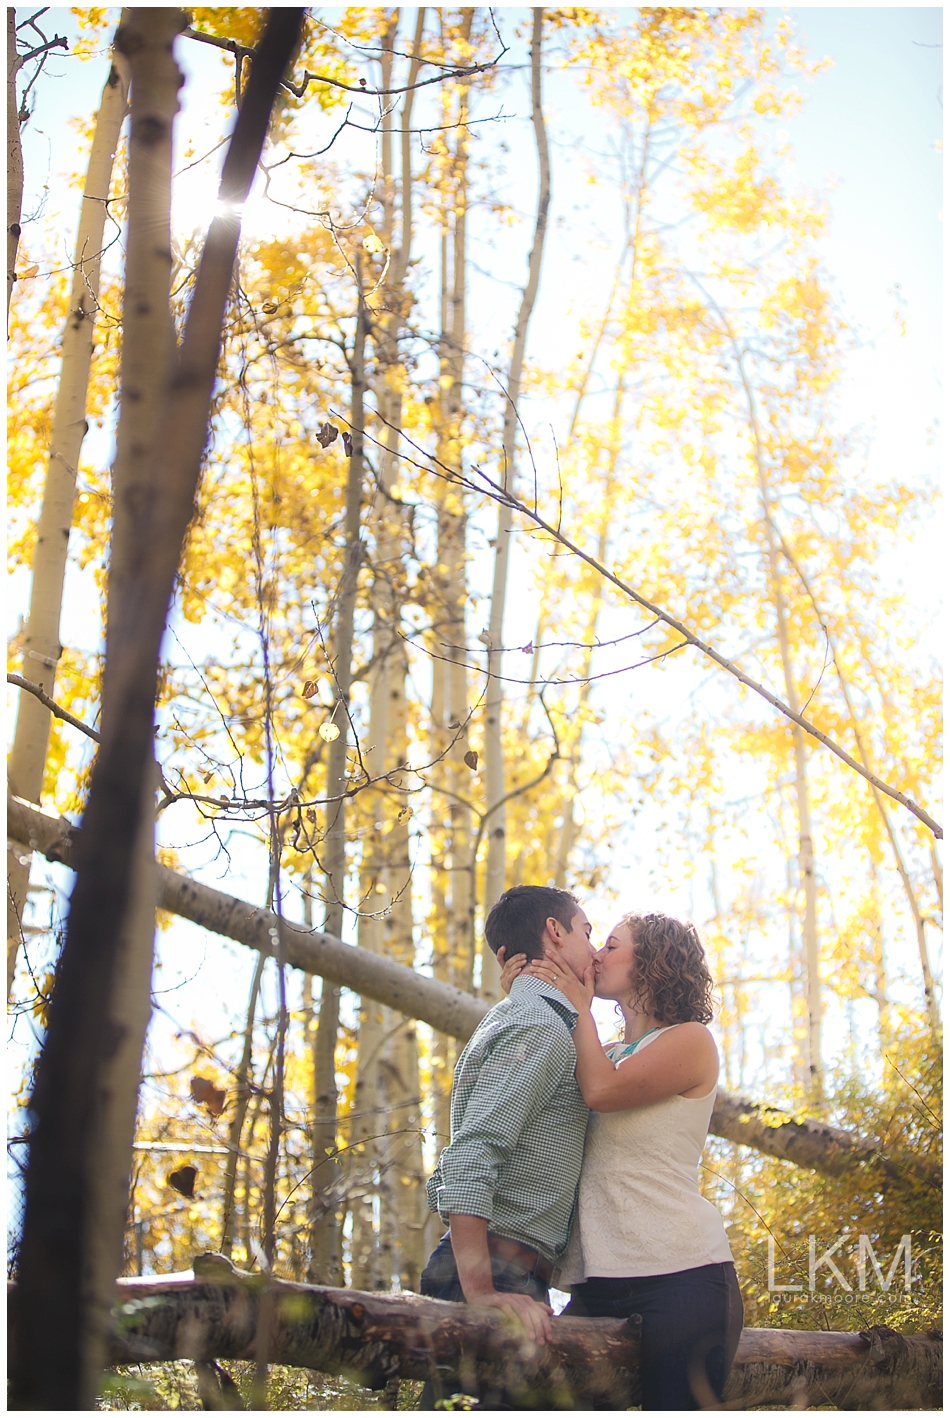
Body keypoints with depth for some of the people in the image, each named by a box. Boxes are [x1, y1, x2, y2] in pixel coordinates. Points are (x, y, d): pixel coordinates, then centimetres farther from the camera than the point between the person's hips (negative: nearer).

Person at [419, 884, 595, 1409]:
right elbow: (470, 1156, -21)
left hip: (510, 1277, 10)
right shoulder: (540, 1028, -10)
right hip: (505, 1274, -10)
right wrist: (481, 1292, -26)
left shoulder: (516, 1019, 21)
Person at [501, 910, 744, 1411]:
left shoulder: (690, 1040, 1)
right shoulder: (609, 1054, 22)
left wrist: (579, 1005, 0)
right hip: (598, 1279, 7)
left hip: (677, 1273, -7)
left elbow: (602, 1091, -15)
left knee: (674, 1404, -7)